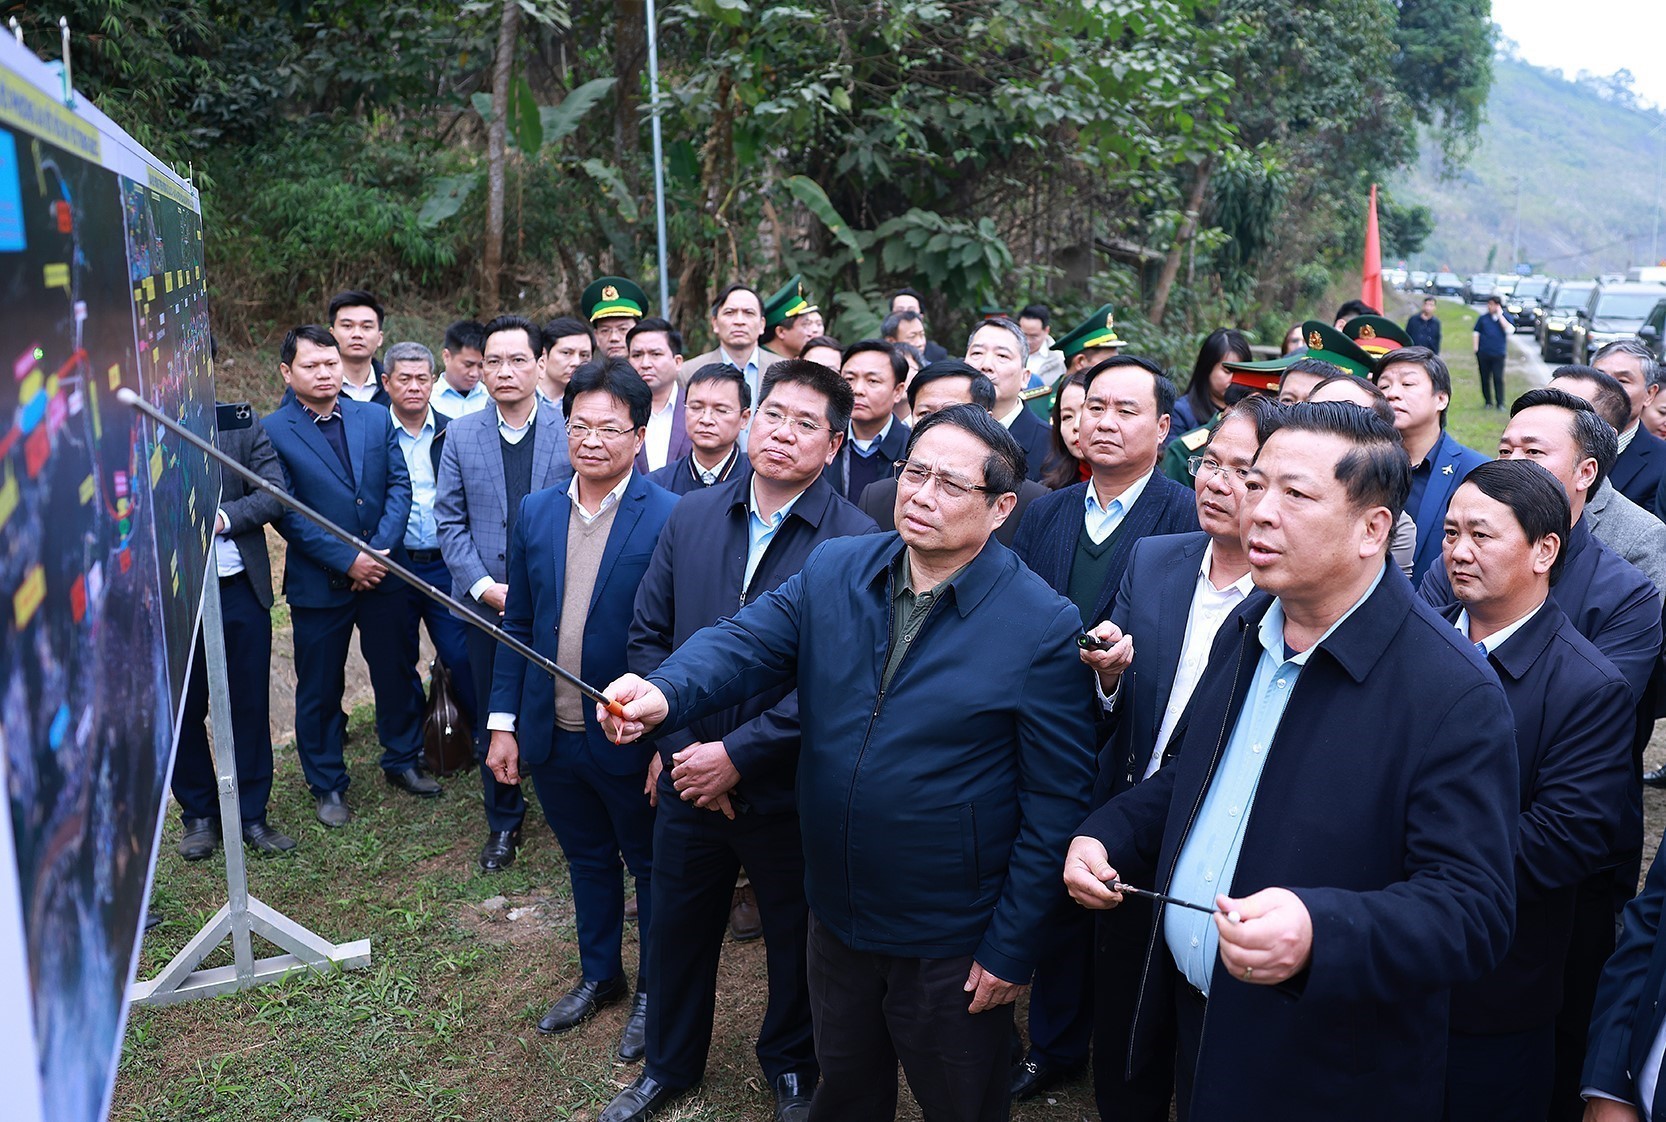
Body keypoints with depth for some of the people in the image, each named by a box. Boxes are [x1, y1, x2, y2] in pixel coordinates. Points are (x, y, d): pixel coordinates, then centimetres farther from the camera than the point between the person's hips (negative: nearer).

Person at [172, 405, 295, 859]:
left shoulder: (244, 422, 1)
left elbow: (274, 495, -4)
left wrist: (222, 517, -17)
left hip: (240, 589, 1)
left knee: (249, 705, 8)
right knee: (183, 710, 10)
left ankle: (252, 814, 23)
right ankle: (199, 815, 27)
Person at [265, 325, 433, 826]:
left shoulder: (376, 418, 4)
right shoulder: (273, 433, -7)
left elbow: (399, 484, 0)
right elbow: (287, 513, -12)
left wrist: (381, 549, -13)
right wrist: (347, 560, -17)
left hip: (383, 573, 3)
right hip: (318, 583, -3)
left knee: (398, 672, 14)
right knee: (319, 687, 10)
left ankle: (403, 760, 34)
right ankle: (327, 784, 26)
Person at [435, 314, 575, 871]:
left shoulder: (572, 430, -3)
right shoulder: (460, 434, 4)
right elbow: (449, 520, 4)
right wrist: (484, 586, -7)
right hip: (485, 601, 2)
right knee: (492, 720, 11)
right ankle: (503, 821, 28)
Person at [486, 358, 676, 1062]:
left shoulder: (670, 518, -15)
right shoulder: (535, 512, 2)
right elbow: (517, 623, 7)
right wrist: (503, 723, 4)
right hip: (552, 738, 5)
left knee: (650, 866, 15)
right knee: (587, 861, 23)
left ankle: (654, 992, 36)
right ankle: (599, 975, 44)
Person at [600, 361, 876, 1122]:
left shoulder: (854, 543, -16)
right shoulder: (691, 518, -1)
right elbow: (647, 636, 3)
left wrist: (737, 754, -20)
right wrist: (678, 743, -7)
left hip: (789, 792, -3)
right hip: (690, 775, 4)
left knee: (795, 943, 18)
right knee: (676, 931, 20)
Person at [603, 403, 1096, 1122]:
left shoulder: (1045, 626, -17)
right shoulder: (833, 572, -4)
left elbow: (1054, 802, -14)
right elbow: (744, 643, -13)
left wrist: (1012, 948, -12)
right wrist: (665, 693, -35)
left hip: (951, 941, -4)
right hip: (837, 914, 4)